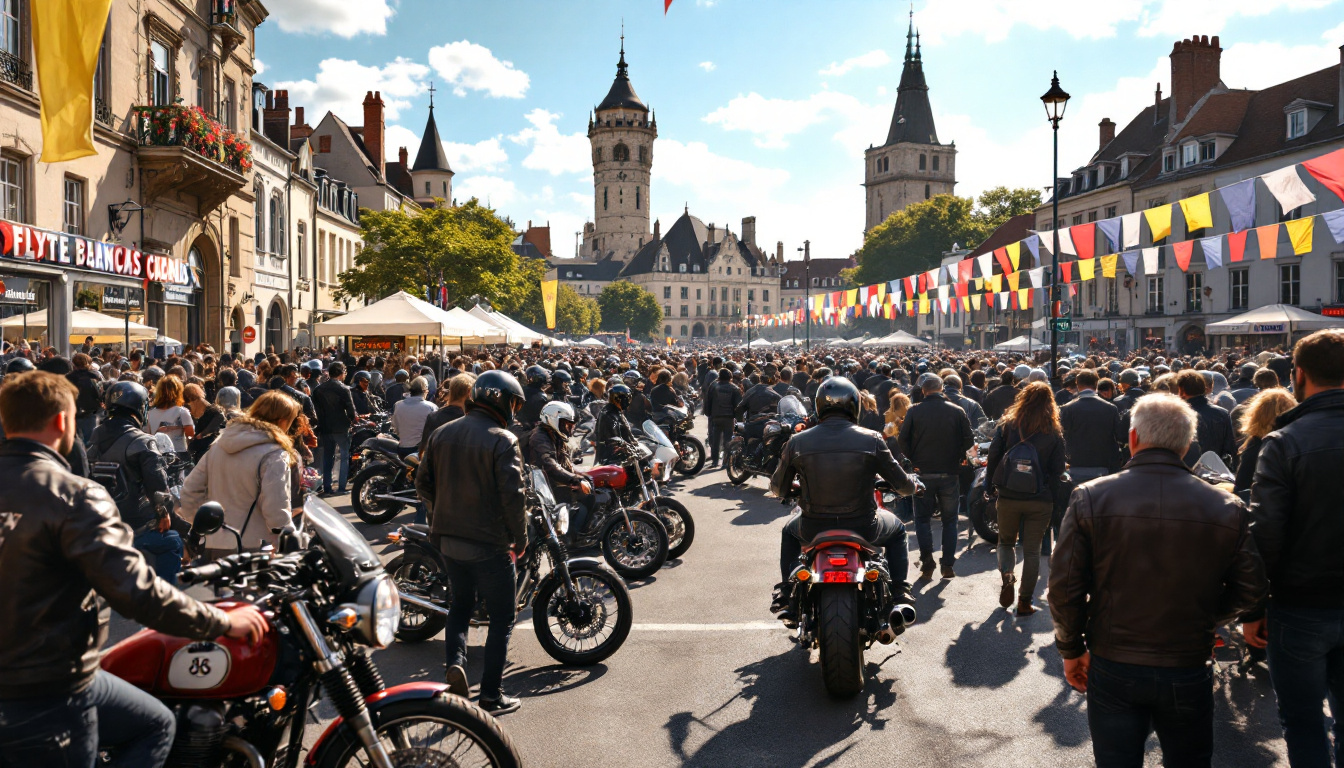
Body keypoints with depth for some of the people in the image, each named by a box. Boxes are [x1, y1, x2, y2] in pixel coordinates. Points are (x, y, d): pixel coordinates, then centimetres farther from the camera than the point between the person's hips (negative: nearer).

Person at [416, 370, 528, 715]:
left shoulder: (442, 433, 6)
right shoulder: (503, 441, -15)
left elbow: (423, 483, 10)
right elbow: (512, 495, -19)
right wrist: (521, 538, -7)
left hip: (448, 538, 6)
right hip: (489, 543, -6)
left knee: (461, 603, 25)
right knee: (501, 617, 7)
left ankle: (455, 661, 4)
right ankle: (491, 695, 9)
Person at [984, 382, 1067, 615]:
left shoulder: (1006, 426, -3)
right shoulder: (1054, 434, -3)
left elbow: (992, 458, -2)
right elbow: (1057, 470, -3)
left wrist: (989, 487, 8)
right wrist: (1052, 499, 5)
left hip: (1008, 497, 0)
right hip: (1040, 500, 0)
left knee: (1005, 541, 21)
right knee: (1032, 550, 8)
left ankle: (1007, 578, -3)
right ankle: (1025, 602, 10)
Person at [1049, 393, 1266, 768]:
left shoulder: (1090, 498, -13)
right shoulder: (1227, 508, -9)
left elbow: (1064, 586, -11)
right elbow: (1250, 589, -1)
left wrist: (1072, 649, 3)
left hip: (1112, 670, -1)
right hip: (1190, 673, 2)